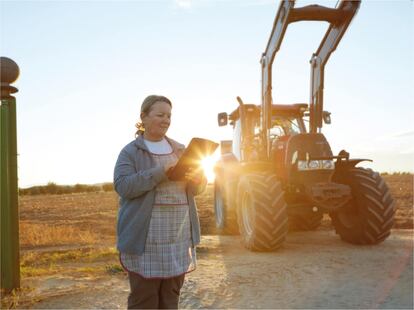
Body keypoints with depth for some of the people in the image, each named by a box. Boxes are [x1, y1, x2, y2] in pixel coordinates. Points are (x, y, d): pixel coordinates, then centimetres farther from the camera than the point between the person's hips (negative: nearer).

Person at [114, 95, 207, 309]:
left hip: (179, 237, 5)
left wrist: (197, 177, -11)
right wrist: (160, 171, -22)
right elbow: (123, 186, -15)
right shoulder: (130, 152, -1)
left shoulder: (180, 150, 13)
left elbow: (199, 188, 13)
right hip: (145, 238, -5)